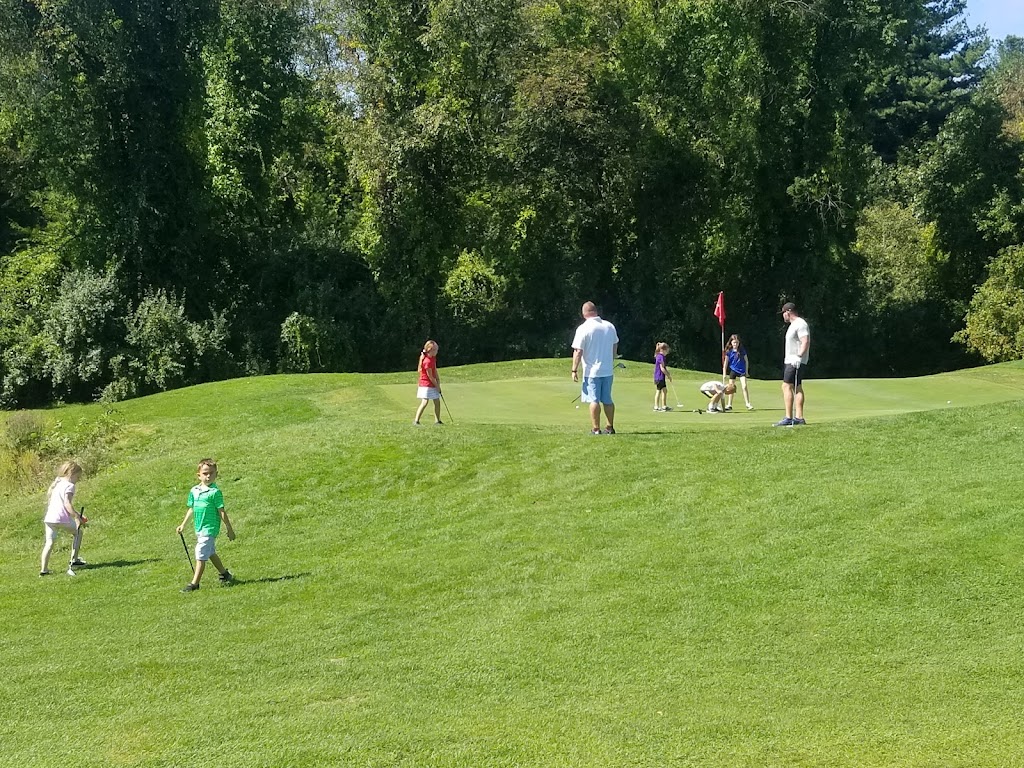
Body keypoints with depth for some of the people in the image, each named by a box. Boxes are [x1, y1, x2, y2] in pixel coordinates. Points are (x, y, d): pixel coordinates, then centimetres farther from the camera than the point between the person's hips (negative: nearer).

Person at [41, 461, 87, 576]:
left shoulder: (56, 484, 22)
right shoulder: (69, 485, -5)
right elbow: (67, 503, -18)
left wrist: (75, 513, 29)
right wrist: (77, 517, -20)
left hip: (49, 518, 7)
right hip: (62, 519, -7)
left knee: (50, 542, 8)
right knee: (78, 532, 17)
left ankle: (43, 569, 0)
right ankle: (74, 560, 15)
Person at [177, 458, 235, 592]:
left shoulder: (215, 492, -13)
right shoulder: (194, 491, 7)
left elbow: (221, 511, -11)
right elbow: (191, 509, 18)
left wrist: (229, 528, -8)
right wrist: (183, 525, 19)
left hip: (210, 528, -8)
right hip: (199, 528, 8)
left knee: (201, 555, -10)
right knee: (211, 553, 22)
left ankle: (194, 583, -8)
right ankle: (225, 574, 39)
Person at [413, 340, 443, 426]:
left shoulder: (433, 358, 4)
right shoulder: (427, 361, -24)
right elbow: (430, 376, -18)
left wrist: (437, 379, 1)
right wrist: (437, 386, -8)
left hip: (433, 384, 9)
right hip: (426, 384, -9)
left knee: (437, 402, 12)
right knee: (425, 402, -16)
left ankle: (437, 420, 22)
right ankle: (416, 420, -13)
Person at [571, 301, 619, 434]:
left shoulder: (583, 329, -12)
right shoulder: (610, 326, 5)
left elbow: (578, 351, -14)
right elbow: (615, 345, 18)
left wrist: (574, 370, -7)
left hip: (592, 372, -5)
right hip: (608, 370, 5)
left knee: (594, 400, -1)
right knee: (607, 400, 13)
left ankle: (596, 429, -1)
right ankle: (610, 428, 17)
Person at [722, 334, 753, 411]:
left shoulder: (742, 351, -4)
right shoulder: (729, 352, -5)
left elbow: (746, 361, 6)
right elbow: (725, 363, -2)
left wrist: (746, 371, 5)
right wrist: (724, 373, -4)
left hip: (742, 371, 0)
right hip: (733, 371, 0)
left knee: (744, 387, -11)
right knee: (731, 388, 5)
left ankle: (748, 404, -7)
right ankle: (729, 405, 12)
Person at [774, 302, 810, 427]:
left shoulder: (800, 324, -13)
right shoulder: (794, 324, 20)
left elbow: (806, 342, -24)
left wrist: (798, 356, -32)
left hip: (796, 362, -11)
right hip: (790, 361, 11)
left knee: (787, 386, -14)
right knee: (797, 388, 8)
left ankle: (788, 418, -18)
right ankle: (799, 417, 7)